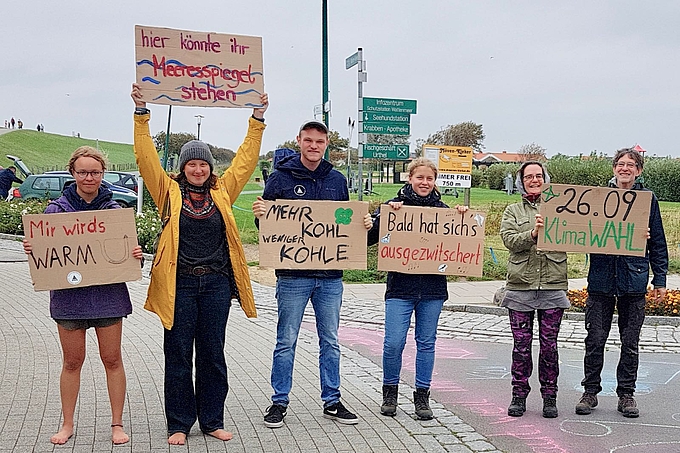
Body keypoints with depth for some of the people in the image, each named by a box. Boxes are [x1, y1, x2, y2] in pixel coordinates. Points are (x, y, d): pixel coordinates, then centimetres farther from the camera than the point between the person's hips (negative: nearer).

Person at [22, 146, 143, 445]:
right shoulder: (56, 209, 2)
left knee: (112, 359, 6)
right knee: (72, 361, 9)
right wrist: (30, 249, -15)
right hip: (68, 294, 0)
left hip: (108, 293, 0)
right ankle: (67, 424, 24)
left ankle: (117, 424, 17)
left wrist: (136, 255, -13)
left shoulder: (114, 209, 3)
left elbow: (129, 249, 8)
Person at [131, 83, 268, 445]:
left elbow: (246, 160, 11)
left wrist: (257, 120, 7)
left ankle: (212, 420, 21)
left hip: (216, 283, 2)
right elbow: (147, 158, -5)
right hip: (180, 283, -2)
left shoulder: (222, 192, 9)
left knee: (212, 354, 10)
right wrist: (141, 114, -11)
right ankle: (179, 424, 16)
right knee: (178, 356, 5)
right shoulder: (170, 192, 2)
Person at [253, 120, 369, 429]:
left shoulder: (337, 180, 10)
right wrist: (260, 214, -20)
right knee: (286, 341, 5)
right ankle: (279, 402, 17)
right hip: (293, 274, -3)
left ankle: (332, 402, 22)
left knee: (330, 341, 11)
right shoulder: (281, 178, -1)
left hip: (330, 275, 3)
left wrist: (362, 223, -2)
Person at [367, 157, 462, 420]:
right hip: (400, 286, -2)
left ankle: (422, 396, 21)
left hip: (433, 288, 2)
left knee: (426, 343, 9)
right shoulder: (395, 205, 1)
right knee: (393, 343, -4)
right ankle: (390, 391, 18)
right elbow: (371, 238, -5)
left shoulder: (442, 209, 8)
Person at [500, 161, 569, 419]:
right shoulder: (512, 212, 13)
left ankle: (549, 397, 15)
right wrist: (533, 233, -20)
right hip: (520, 285, 0)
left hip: (553, 285, 0)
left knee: (549, 344, 3)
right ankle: (519, 395, 14)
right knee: (521, 344, 3)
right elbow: (509, 240, -4)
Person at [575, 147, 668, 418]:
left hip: (634, 280, 0)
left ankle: (626, 394, 19)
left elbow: (658, 243, 9)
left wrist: (660, 280, 6)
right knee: (595, 340, 3)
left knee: (630, 342, 7)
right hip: (601, 278, 0)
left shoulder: (648, 200, 6)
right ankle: (590, 391, 16)